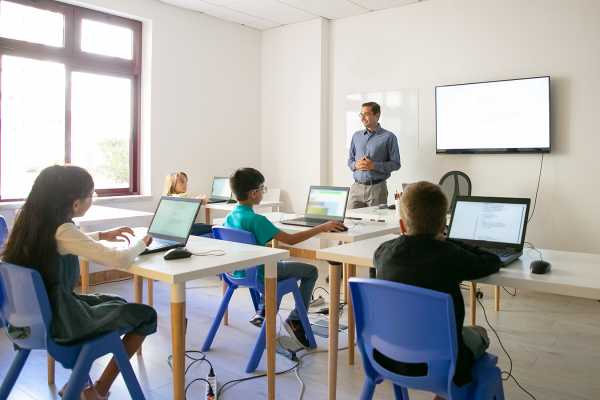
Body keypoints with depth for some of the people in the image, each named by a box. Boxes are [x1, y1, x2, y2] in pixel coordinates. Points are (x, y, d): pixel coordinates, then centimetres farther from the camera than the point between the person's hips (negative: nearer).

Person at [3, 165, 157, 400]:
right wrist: (140, 242, -7)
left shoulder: (32, 221, 0)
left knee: (118, 303, 27)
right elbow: (119, 259, -27)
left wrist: (101, 236, 15)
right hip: (59, 320, -9)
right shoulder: (62, 230, -25)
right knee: (146, 315, 4)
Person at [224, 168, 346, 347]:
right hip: (258, 274, -8)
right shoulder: (256, 220, -26)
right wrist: (322, 227, -22)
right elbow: (290, 239, -27)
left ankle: (262, 312, 30)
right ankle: (295, 320, 5)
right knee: (311, 271, 6)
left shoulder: (230, 216, -2)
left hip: (239, 272, 8)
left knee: (281, 264, 36)